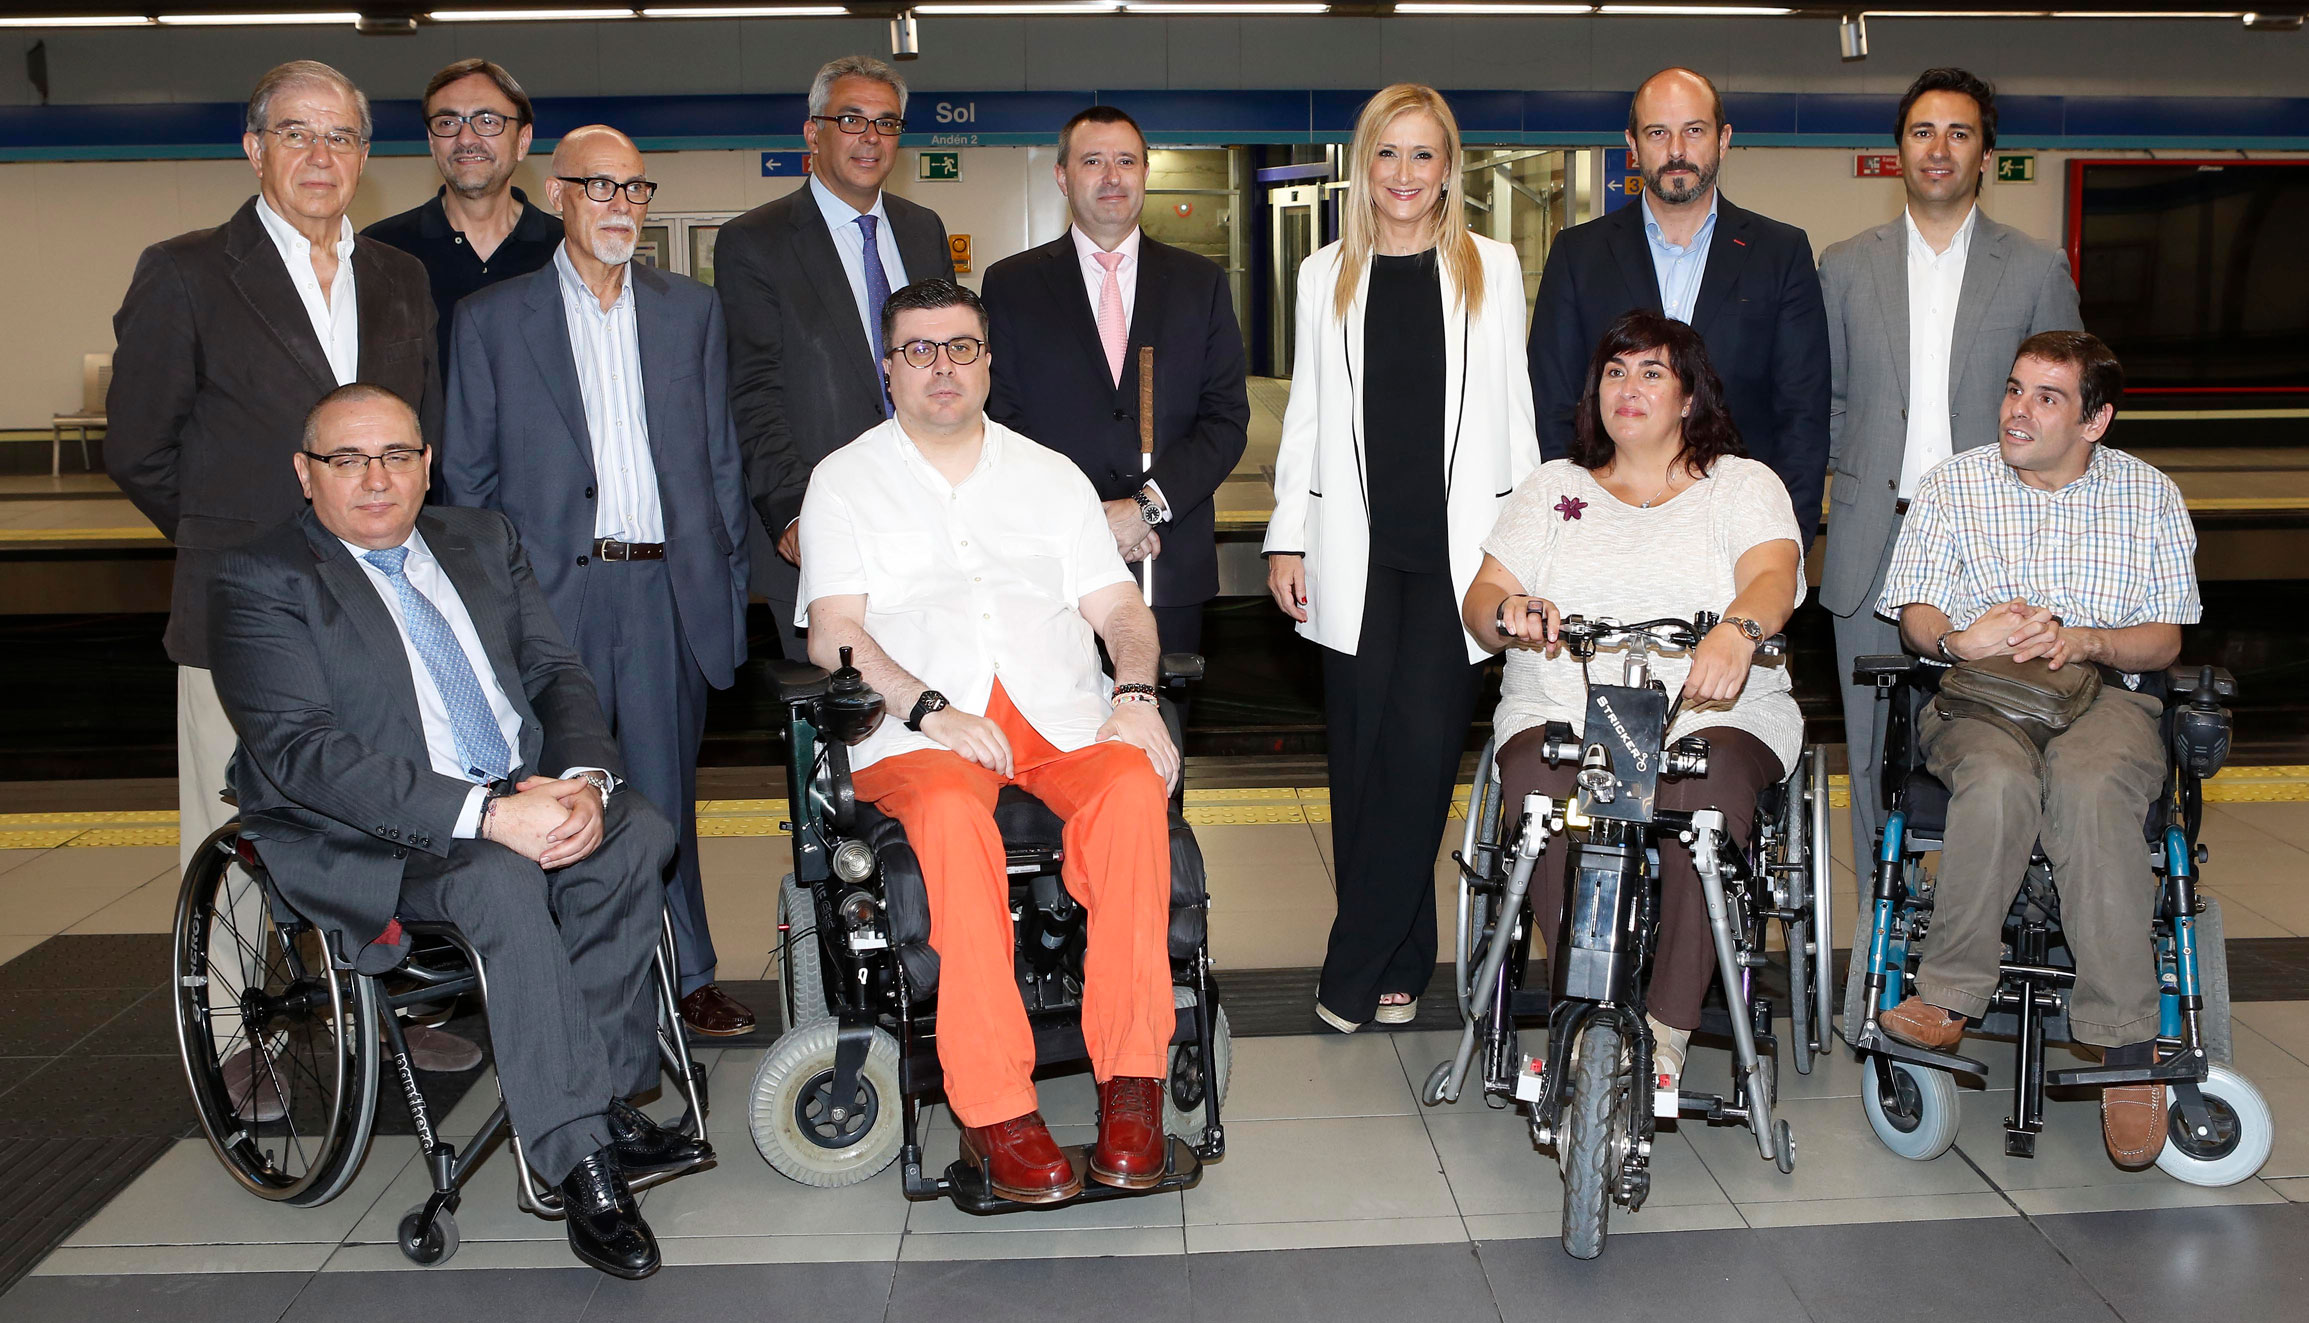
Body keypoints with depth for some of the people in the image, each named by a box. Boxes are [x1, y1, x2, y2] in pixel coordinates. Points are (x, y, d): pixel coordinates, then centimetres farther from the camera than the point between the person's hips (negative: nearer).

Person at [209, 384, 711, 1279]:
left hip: (527, 797, 5)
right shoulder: (263, 580, -3)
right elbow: (301, 751, -16)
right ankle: (582, 1163, -27)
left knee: (638, 835, -24)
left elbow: (556, 672, 11)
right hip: (369, 836, -5)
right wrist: (489, 815, -26)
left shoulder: (484, 542, 16)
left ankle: (602, 1099, -15)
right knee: (502, 883, -34)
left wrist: (583, 778, -13)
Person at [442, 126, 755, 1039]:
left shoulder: (692, 312, 13)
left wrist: (730, 588, 6)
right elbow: (467, 476, 6)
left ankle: (687, 981, 17)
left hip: (669, 591, 2)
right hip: (551, 594, -1)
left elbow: (722, 460, 13)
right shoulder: (492, 320, 7)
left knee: (665, 797, 7)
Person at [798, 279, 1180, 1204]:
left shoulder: (1050, 476, 22)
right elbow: (834, 634, 1)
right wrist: (931, 711, -15)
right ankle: (995, 1110, -32)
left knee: (1133, 791, -31)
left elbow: (1121, 609, 15)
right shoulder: (846, 482, 14)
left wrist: (1135, 691, -7)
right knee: (952, 815, -36)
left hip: (1062, 712, 2)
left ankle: (1131, 1082, -25)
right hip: (918, 727, -2)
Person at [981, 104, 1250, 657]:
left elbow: (1227, 418, 3)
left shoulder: (1201, 282, 9)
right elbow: (1000, 422, 0)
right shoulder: (1011, 284, 6)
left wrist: (1149, 504, -12)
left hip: (1173, 568, 1)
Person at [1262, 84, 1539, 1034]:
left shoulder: (1492, 268, 9)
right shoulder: (1326, 275, 12)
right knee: (1360, 754, 2)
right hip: (1358, 549, 2)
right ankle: (1400, 964, 14)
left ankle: (1356, 972, 1)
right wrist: (1288, 536, 5)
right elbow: (1307, 413, 12)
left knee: (1421, 746, -9)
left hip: (1457, 546, -1)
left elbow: (1514, 410, 9)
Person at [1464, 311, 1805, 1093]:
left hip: (1713, 713, -1)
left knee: (1708, 788, -36)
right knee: (1540, 787, -33)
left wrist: (1737, 630, -32)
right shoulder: (1553, 487, 21)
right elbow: (1478, 605, 11)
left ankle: (1667, 1031, -26)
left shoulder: (1743, 485, 14)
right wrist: (1508, 611, -15)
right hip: (1563, 710, 1)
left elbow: (1772, 576, -8)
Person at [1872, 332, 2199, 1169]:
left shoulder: (2150, 496, 15)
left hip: (2107, 692, 0)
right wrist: (1958, 639, -15)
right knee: (1998, 780, -37)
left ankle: (2125, 1037, -31)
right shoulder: (1952, 486, 15)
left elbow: (2165, 638, 9)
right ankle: (1950, 997, -24)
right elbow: (1915, 614, 8)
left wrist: (2084, 641, -13)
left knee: (2092, 787, -36)